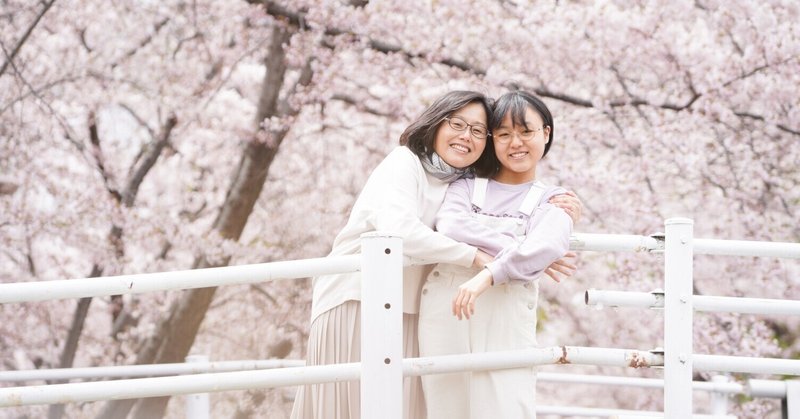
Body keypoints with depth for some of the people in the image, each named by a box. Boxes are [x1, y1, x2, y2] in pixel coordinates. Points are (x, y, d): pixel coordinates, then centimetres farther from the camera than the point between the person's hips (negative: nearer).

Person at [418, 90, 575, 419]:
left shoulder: (553, 200, 12)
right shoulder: (467, 185, 15)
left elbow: (545, 247, -10)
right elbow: (450, 226, -6)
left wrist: (488, 276, -25)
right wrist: (515, 246, -13)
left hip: (506, 318, -2)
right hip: (445, 310, 2)